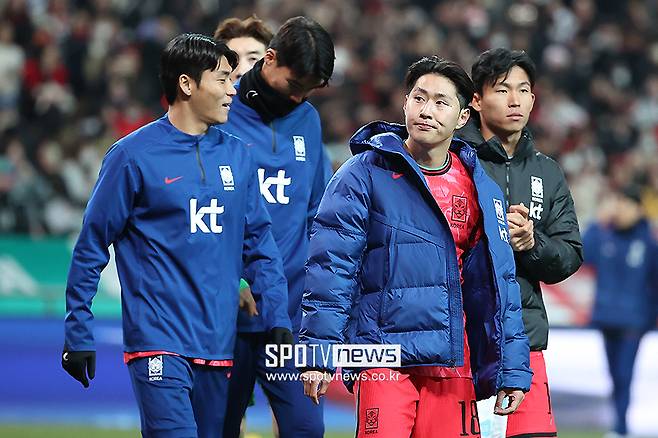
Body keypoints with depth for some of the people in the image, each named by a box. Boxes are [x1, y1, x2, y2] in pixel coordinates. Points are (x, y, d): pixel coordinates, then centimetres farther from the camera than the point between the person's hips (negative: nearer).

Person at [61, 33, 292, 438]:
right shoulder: (134, 155, -5)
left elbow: (259, 242, 14)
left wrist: (278, 318, 4)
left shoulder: (238, 157, 10)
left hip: (218, 343, 5)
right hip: (159, 341, -5)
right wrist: (79, 335, -2)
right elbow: (92, 246, -1)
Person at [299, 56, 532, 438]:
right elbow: (331, 267, -4)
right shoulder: (366, 173, -1)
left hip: (454, 365, 4)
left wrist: (512, 369, 10)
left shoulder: (481, 189, 12)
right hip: (385, 361, -4)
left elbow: (498, 284, 14)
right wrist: (320, 354, -11)